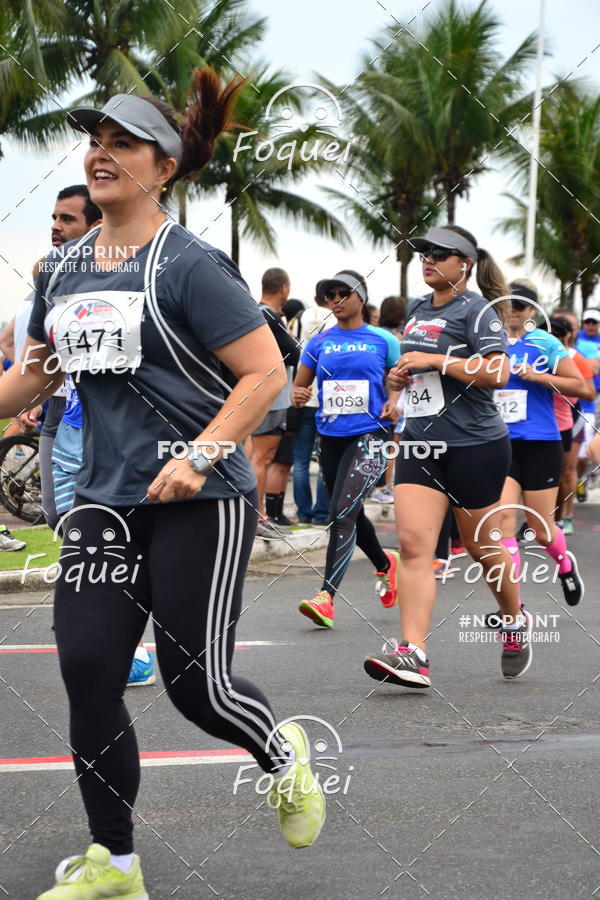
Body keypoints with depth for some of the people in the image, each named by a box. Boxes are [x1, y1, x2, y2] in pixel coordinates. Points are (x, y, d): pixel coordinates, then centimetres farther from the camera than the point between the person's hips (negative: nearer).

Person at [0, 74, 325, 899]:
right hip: (105, 500, 6)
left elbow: (267, 374, -14)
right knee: (87, 676, -1)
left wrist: (197, 458, -22)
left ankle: (284, 756, 31)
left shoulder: (188, 265, -11)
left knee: (194, 683, -3)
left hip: (201, 502, -6)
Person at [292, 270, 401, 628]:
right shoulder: (319, 342, 8)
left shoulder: (383, 340, 1)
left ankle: (327, 596, -19)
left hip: (368, 436, -5)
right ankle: (385, 564, 45)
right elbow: (299, 385, 13)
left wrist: (395, 402, -9)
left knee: (342, 514, -17)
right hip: (331, 437, 5)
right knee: (351, 515, 17)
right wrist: (298, 395, -9)